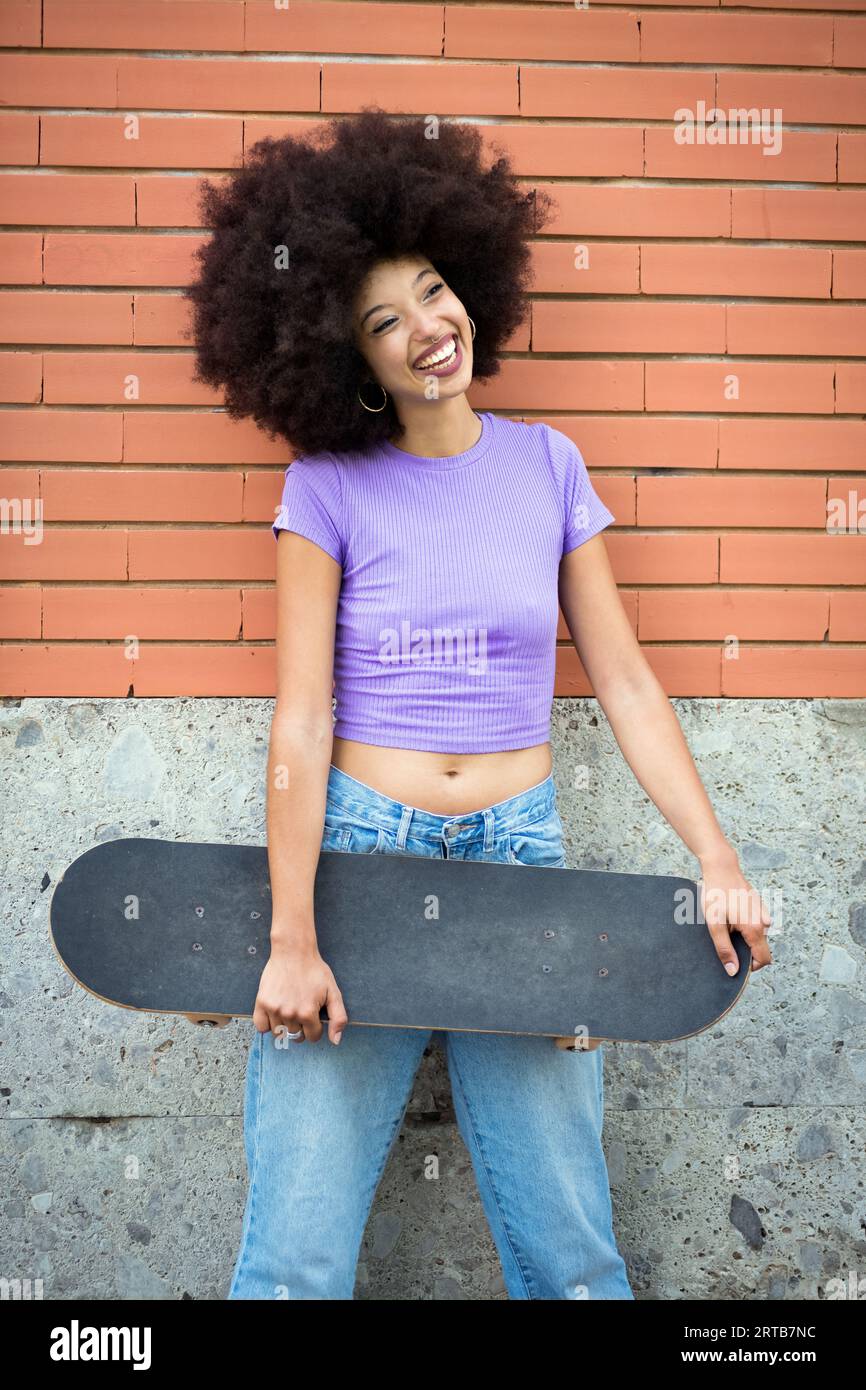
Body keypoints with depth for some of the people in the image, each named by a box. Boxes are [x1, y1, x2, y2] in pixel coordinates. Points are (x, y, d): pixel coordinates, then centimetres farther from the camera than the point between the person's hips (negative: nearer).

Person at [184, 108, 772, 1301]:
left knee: (571, 1253, 5)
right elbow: (302, 719, -7)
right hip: (355, 857, -2)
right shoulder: (331, 486, -2)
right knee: (296, 1256, 0)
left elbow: (625, 682, 6)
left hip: (520, 858, 2)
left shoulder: (547, 465, 5)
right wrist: (292, 938, -11)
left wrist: (717, 859, -2)